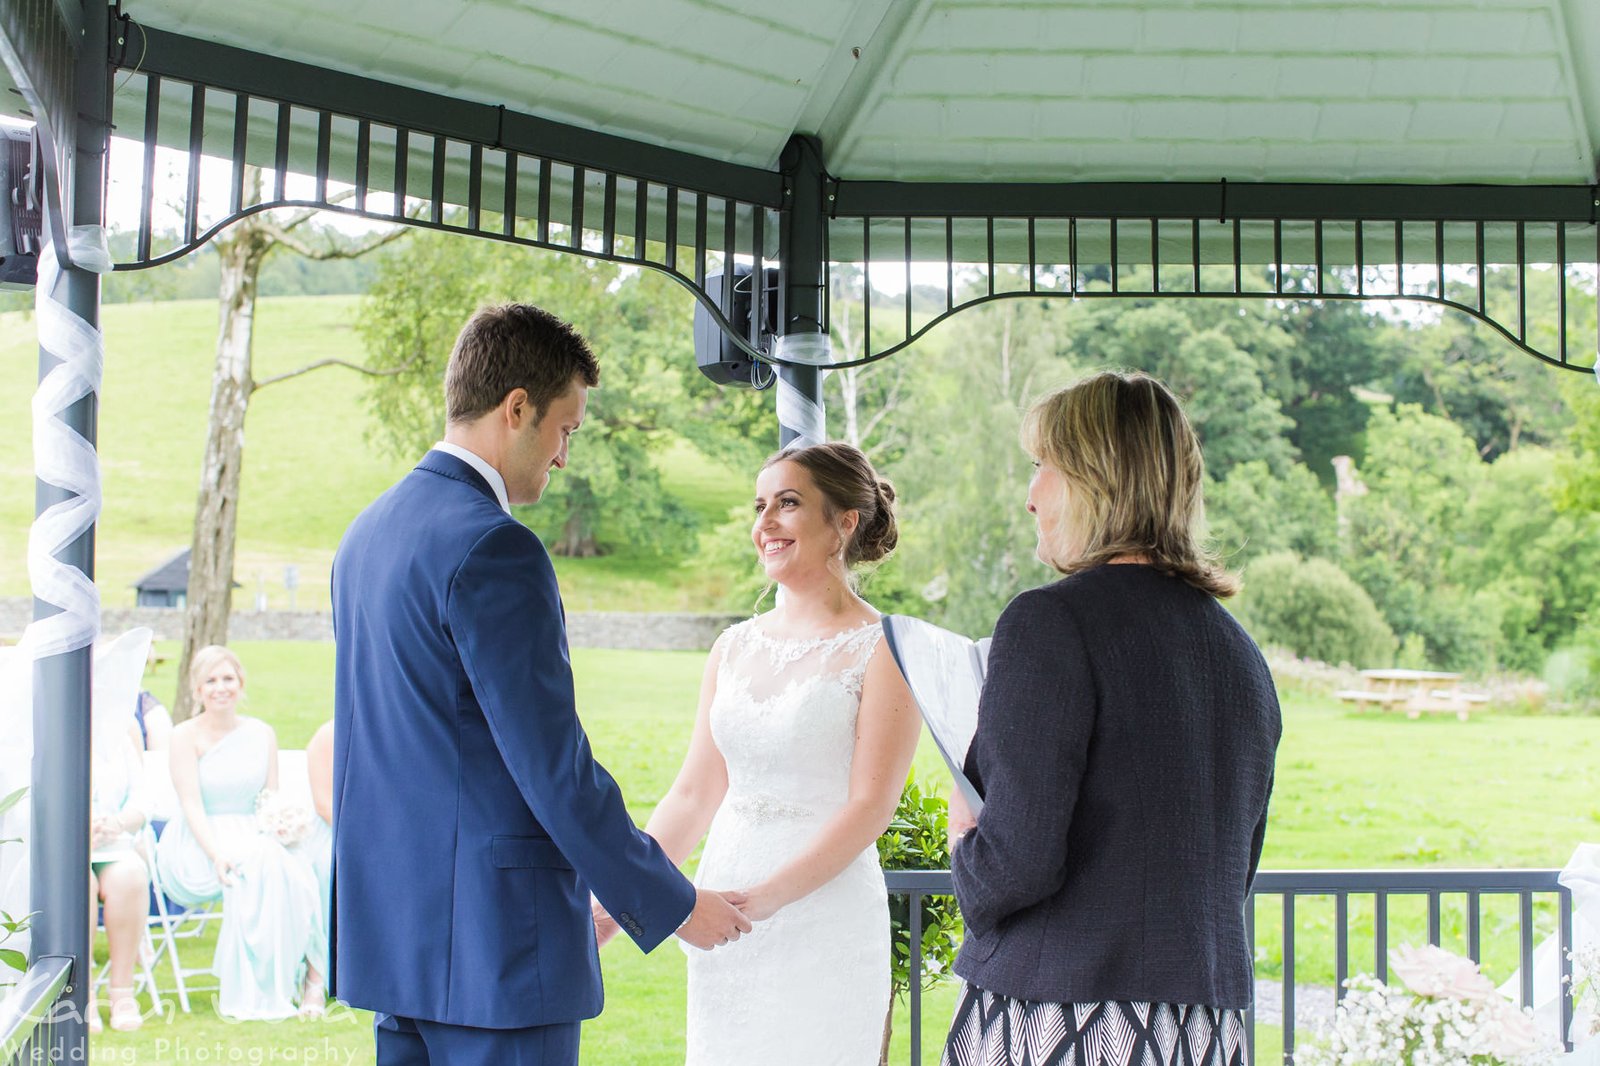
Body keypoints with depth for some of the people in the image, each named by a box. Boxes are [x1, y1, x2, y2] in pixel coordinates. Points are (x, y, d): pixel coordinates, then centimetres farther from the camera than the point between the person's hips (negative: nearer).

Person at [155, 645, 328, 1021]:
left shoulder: (262, 734, 12)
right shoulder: (185, 736, -1)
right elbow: (191, 805, -10)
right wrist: (216, 854, -26)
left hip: (253, 838, 4)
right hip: (197, 846, -3)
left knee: (295, 871, -31)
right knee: (257, 862, -35)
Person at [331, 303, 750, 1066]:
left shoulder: (370, 531, 11)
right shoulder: (493, 550, -18)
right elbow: (555, 768, -18)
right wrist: (673, 905, -7)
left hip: (394, 932, 9)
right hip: (497, 941, -9)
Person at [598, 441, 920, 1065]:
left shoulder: (881, 651, -6)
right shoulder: (735, 648, 10)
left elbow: (870, 807, -13)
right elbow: (694, 794, 12)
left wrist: (762, 899, -21)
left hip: (824, 920, -5)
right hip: (719, 921, 5)